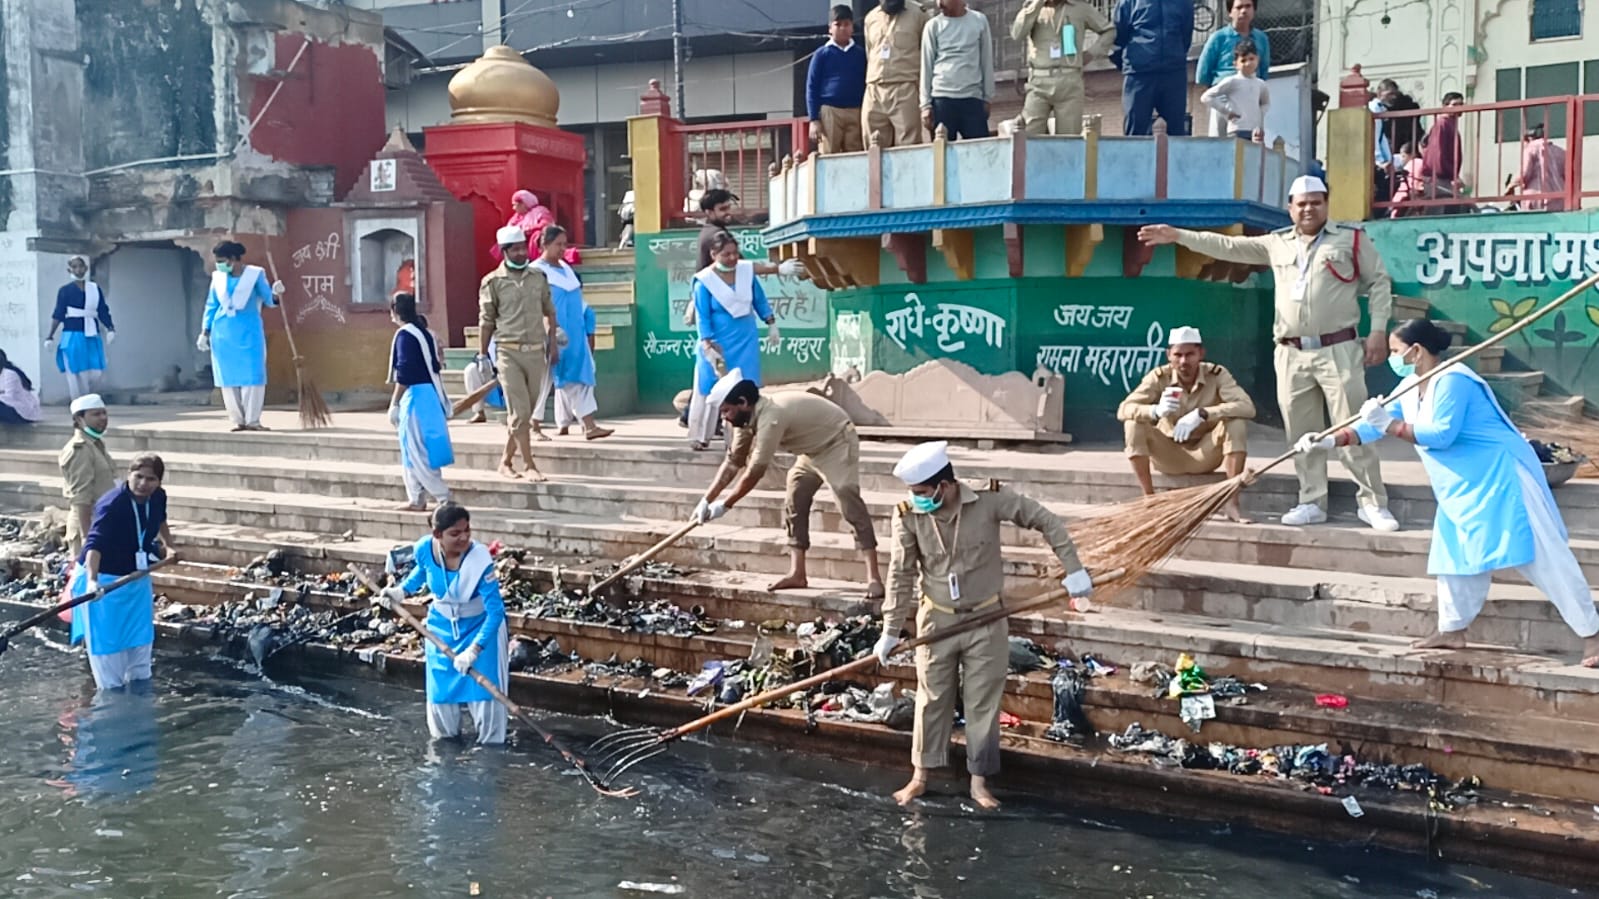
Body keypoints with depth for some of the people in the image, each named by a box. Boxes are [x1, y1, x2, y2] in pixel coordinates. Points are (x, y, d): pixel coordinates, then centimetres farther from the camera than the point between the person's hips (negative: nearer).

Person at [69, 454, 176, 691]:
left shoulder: (158, 498, -8)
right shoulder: (112, 504, -29)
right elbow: (95, 543, -42)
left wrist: (170, 545, 25)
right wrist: (92, 580, -54)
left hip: (136, 577, 7)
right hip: (104, 579, -7)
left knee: (141, 638, 16)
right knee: (107, 640, -2)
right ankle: (111, 689, 9)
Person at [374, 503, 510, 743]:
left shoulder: (480, 560, -36)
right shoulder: (425, 548, -23)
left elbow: (495, 611, -34)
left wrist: (473, 650, -39)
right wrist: (401, 592, -8)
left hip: (480, 626, -4)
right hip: (441, 626, 4)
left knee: (483, 685, -4)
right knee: (440, 686, 14)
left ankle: (491, 741, 17)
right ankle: (445, 735, 39)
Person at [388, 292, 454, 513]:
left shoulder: (405, 335, -13)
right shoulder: (425, 332, 13)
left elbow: (404, 374, -17)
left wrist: (394, 404, -13)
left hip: (415, 396, -9)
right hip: (430, 394, 9)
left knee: (416, 452, -5)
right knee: (413, 452, 15)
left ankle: (444, 498, -7)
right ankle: (417, 499, 17)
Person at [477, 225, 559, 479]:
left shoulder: (538, 277, 9)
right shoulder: (493, 282, -2)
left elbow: (549, 312, 16)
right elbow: (486, 321, 1)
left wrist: (553, 344, 10)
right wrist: (482, 355, 0)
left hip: (535, 352, 4)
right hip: (509, 352, -4)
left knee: (525, 411, 8)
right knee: (520, 412, -7)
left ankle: (506, 460, 22)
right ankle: (530, 466, -3)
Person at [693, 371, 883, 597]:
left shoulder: (770, 417, -34)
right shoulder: (748, 418, -4)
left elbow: (755, 471, -30)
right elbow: (733, 462, 3)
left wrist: (724, 505, -20)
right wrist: (706, 500, -2)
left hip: (837, 442, -10)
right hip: (814, 448, 10)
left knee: (849, 501, -20)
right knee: (794, 502, 5)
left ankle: (874, 577, -24)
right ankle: (797, 573, 9)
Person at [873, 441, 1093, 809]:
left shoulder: (990, 501, -20)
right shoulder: (908, 516, -16)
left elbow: (1047, 521, -9)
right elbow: (901, 575, -6)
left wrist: (1073, 569, -12)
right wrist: (891, 630, -3)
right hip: (936, 621, 1)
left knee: (983, 702, 9)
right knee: (932, 700, 12)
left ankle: (979, 780, 24)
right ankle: (920, 775, 27)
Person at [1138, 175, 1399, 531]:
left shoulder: (1352, 240, 3)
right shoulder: (1276, 244, 13)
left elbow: (1379, 283, 4)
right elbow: (1228, 246, 12)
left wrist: (1377, 331, -6)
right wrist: (1179, 235, 5)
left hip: (1338, 350, -4)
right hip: (1291, 355, 4)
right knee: (1302, 433, 7)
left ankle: (1373, 504, 1)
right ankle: (1313, 502, 15)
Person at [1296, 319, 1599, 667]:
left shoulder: (1451, 380, -20)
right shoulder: (1410, 387, 10)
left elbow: (1441, 434, -26)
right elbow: (1376, 424, 9)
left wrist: (1390, 425, -24)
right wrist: (1330, 441, -2)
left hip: (1500, 477, -10)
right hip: (1463, 489, 10)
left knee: (1541, 556, -8)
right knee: (1456, 554, 11)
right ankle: (1452, 630, 21)